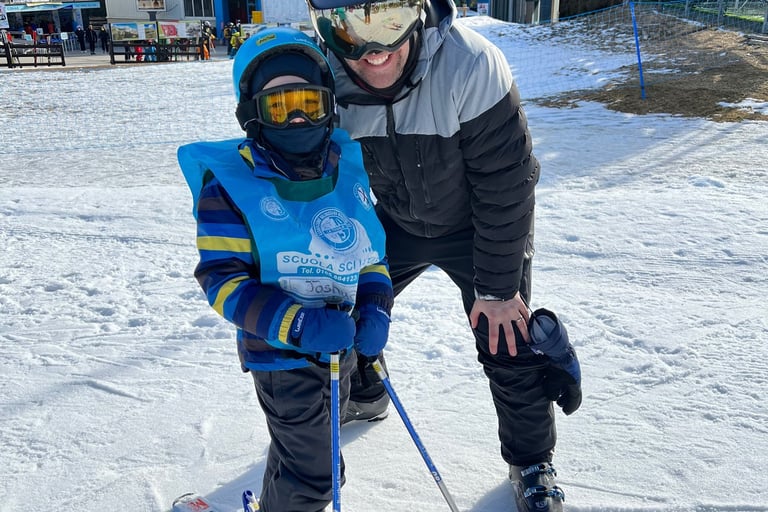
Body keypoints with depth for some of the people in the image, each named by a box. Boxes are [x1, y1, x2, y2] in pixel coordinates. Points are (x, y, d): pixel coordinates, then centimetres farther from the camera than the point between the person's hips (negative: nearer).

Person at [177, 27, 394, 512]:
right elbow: (223, 280, -19)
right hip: (283, 352, -6)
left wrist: (376, 308, -10)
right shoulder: (229, 181, -17)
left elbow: (370, 247, 7)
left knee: (317, 449, 27)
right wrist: (300, 324, -30)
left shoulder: (348, 165, -2)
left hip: (344, 346, 6)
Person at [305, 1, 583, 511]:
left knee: (510, 350, -5)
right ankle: (363, 397, 44)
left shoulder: (470, 66, -35)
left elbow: (505, 183, -27)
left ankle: (532, 463, 25)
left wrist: (497, 287, -21)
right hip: (397, 222, 4)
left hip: (480, 226, -4)